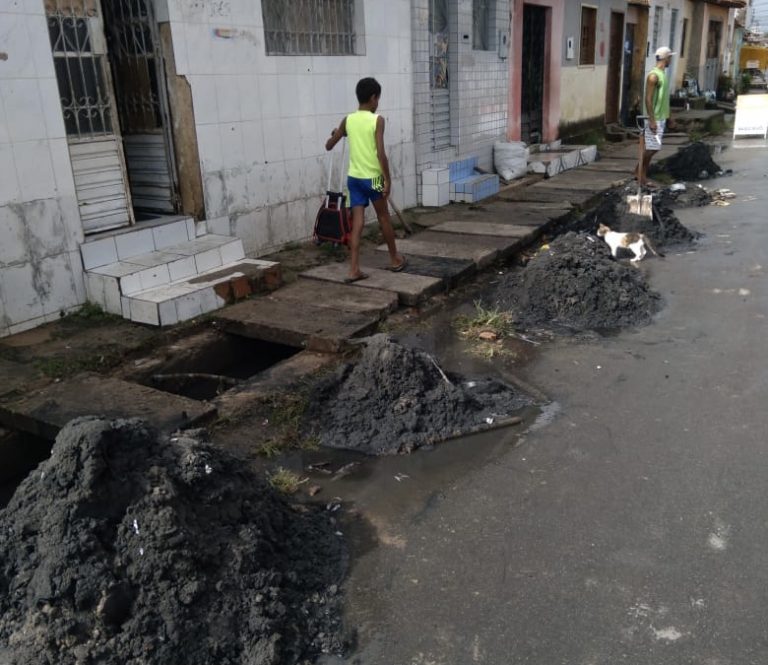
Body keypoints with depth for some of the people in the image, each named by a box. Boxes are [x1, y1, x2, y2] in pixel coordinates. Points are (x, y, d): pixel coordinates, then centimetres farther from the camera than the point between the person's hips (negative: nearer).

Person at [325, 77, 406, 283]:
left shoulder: (347, 120, 4)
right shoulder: (377, 120, -10)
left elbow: (328, 146, 12)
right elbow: (380, 153, -18)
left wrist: (335, 133, 34)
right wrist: (388, 179, -12)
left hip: (353, 178, 4)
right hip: (373, 178, -4)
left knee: (357, 223, 2)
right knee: (383, 217, 13)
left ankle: (354, 270, -3)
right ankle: (395, 259, 29)